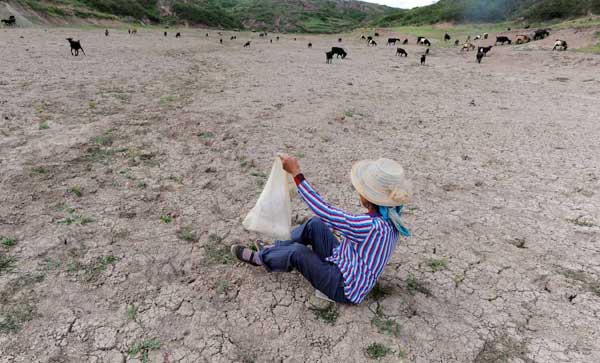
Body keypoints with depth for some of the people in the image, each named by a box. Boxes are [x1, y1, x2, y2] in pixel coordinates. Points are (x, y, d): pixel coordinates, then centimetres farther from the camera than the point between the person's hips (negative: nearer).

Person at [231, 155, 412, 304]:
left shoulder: (372, 226, -35)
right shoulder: (389, 219, -9)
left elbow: (324, 211, -31)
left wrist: (296, 173, -27)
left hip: (346, 290, -8)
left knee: (298, 252, -13)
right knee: (315, 225, 2)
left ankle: (260, 258, 16)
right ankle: (275, 250, 21)